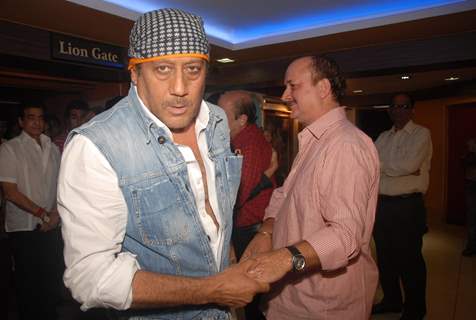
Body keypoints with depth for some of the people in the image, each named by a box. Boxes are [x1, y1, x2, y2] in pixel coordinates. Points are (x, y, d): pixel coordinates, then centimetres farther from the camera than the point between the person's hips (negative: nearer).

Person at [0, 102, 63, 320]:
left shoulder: (52, 149, 8)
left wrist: (56, 214, -4)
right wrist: (42, 213, -13)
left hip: (51, 228, 4)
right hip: (24, 229, -4)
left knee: (52, 281, 12)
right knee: (28, 284, 8)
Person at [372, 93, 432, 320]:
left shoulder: (421, 134, -4)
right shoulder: (383, 137, 13)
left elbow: (409, 165, -19)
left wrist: (380, 165, -7)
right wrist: (402, 168, -12)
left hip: (408, 205, -5)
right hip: (382, 204, 6)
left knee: (409, 259, 6)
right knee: (385, 256, 16)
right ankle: (391, 300, 35)